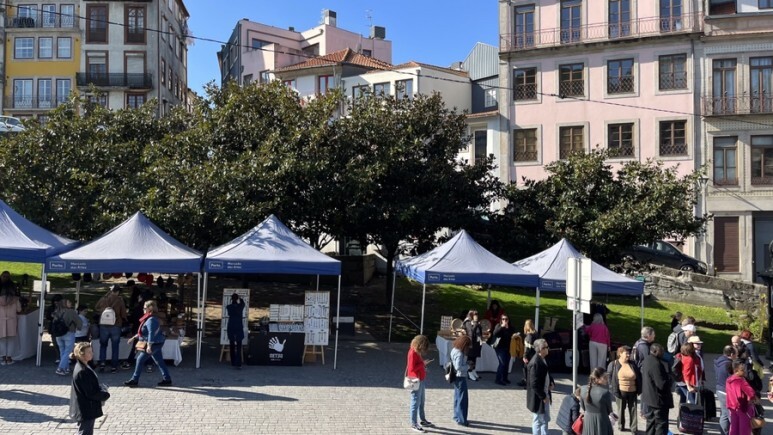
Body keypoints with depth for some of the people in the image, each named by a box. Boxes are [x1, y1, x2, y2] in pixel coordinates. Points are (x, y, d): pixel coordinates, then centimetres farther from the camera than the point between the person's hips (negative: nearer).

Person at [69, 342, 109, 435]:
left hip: (87, 409, 10)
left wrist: (102, 390, 0)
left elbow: (93, 386, 16)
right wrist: (105, 395, -10)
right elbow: (91, 393, -24)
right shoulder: (82, 372, -25)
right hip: (85, 410, -10)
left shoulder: (84, 367, 6)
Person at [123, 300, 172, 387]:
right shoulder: (150, 318, 13)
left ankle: (134, 380, 5)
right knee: (159, 361, 11)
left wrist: (149, 345, -32)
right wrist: (134, 337, 24)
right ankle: (167, 379, 13)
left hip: (154, 344, -10)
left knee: (140, 360, -2)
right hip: (157, 343, 10)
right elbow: (143, 331, 23)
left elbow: (151, 333, -27)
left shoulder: (151, 320, -19)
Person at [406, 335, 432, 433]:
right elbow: (412, 368, -24)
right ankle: (414, 424, 6)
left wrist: (424, 363, 0)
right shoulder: (413, 352, -20)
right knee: (416, 403, -2)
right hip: (416, 381, -10)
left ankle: (422, 420, 33)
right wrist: (423, 363, -21)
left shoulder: (418, 352, 9)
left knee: (421, 402, 20)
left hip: (421, 379, 10)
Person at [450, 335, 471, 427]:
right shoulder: (459, 354, -23)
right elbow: (458, 367, -29)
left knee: (458, 397, 20)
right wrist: (468, 366, -17)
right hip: (460, 377, -10)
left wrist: (466, 364, 5)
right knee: (463, 399, -4)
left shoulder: (455, 350, 6)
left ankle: (457, 416, 31)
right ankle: (461, 420, 1)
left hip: (457, 377, 10)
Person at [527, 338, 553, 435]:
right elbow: (534, 384, -26)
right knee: (538, 420, 6)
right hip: (538, 397, -9)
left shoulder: (542, 359, 2)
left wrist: (551, 382, 1)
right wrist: (543, 396, -19)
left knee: (545, 419, 22)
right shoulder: (535, 363, -27)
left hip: (545, 394, 9)